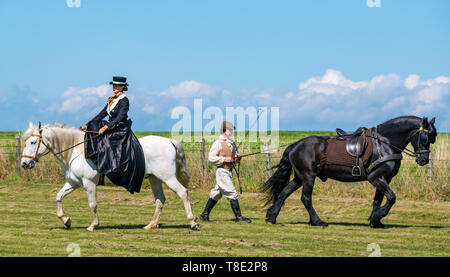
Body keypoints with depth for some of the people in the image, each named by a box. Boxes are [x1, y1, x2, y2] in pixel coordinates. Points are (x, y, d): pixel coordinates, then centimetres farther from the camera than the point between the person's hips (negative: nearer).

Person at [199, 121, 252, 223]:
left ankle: (204, 215, 19)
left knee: (216, 193, 12)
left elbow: (235, 154, 23)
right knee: (231, 193, -9)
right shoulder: (218, 143, -10)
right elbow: (211, 158, -12)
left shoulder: (232, 143, 14)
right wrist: (225, 159, -18)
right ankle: (238, 217, -6)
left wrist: (237, 156, 0)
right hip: (222, 171, -8)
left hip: (229, 171, 8)